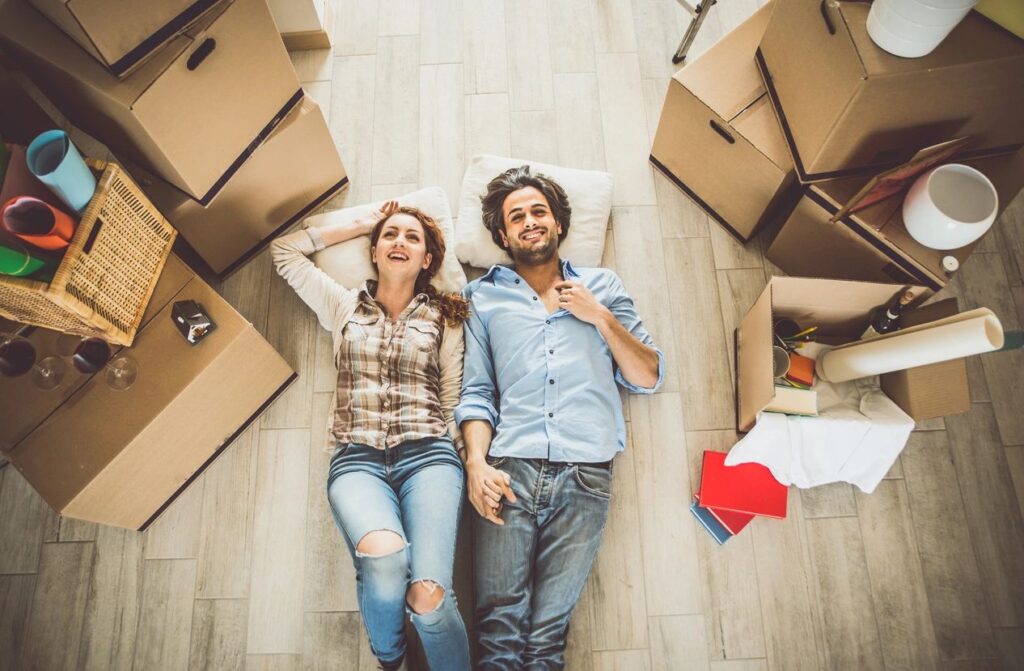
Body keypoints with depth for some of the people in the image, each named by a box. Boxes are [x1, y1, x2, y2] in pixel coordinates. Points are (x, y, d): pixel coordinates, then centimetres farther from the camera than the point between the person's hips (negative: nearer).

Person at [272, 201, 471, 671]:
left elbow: (453, 402, 11)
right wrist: (361, 225, 24)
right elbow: (285, 250, 23)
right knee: (384, 555, -31)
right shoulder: (345, 308, 19)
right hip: (357, 458, 1)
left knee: (429, 596, -26)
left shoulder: (444, 319, 14)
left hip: (428, 455, 0)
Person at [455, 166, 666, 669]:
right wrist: (477, 462, -8)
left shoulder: (602, 287, 17)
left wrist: (601, 318, 1)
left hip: (586, 474, 1)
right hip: (508, 471, 0)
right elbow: (475, 392, 8)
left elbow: (648, 378, 12)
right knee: (499, 623, -4)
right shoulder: (484, 296, 15)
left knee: (548, 630, 2)